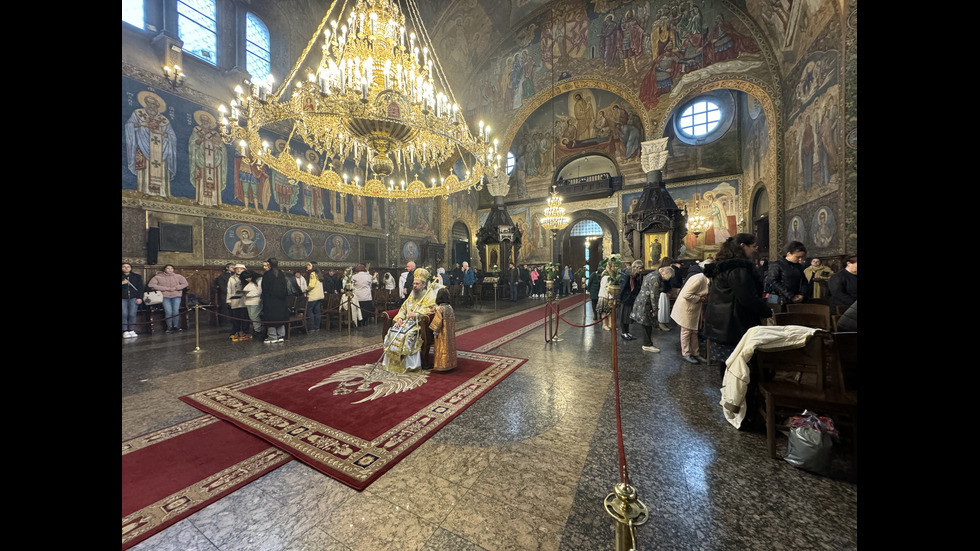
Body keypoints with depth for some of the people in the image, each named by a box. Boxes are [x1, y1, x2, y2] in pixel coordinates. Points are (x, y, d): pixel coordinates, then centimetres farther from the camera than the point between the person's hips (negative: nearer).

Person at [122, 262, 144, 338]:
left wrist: (140, 298, 0)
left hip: (133, 298, 0)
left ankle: (132, 330, -2)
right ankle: (125, 331, -7)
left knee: (132, 314, -9)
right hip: (123, 298, 0)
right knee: (124, 314, -12)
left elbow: (140, 288, 9)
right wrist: (122, 283, -11)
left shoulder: (137, 276, 12)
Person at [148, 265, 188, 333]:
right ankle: (169, 327, 1)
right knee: (168, 311, -13)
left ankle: (176, 326, 1)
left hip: (176, 296, 1)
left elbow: (185, 284, 6)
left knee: (176, 311, -12)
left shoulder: (178, 276, 11)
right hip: (165, 296, -1)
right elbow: (151, 285, -2)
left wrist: (175, 288, -7)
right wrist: (166, 288, -10)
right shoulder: (158, 277, 8)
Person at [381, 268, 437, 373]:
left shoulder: (430, 295, -3)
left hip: (420, 322, -7)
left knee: (407, 334, -30)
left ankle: (409, 364, -20)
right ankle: (392, 362, -7)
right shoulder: (413, 294, 19)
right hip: (407, 320, 7)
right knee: (393, 331, -15)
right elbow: (403, 307, 17)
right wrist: (400, 318, -1)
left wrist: (416, 314, -24)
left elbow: (431, 309, -16)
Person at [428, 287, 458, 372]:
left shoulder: (439, 309, -18)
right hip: (450, 334, 6)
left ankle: (442, 365, 11)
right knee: (450, 347, 14)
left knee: (442, 348, 3)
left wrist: (435, 331, -6)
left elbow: (438, 322, -19)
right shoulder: (450, 307, 2)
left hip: (442, 334, -6)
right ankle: (451, 364, 23)